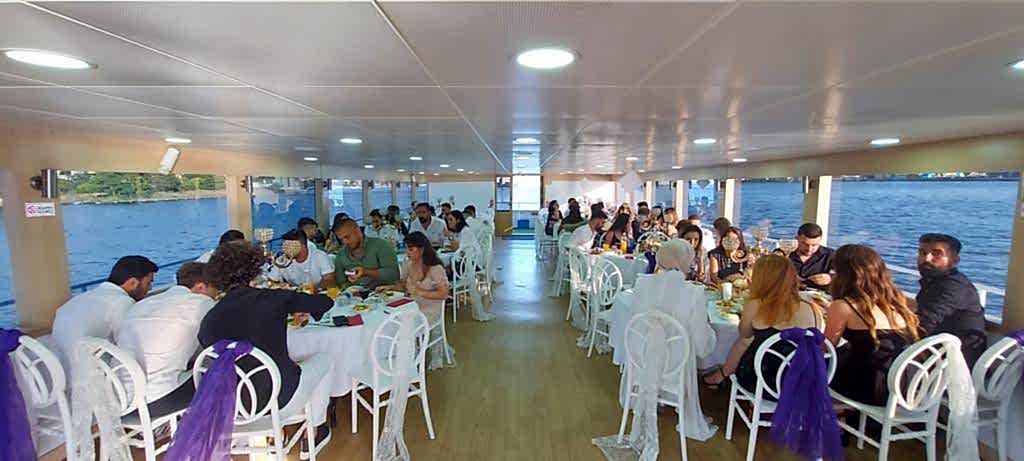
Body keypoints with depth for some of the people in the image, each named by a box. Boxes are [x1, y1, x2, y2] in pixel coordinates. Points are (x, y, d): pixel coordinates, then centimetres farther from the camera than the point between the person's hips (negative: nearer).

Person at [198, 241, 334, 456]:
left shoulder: (209, 319, -6)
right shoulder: (273, 299, -17)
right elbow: (326, 302, -7)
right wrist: (304, 309, 14)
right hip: (279, 402, -5)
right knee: (323, 360, 22)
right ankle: (314, 434, 32)